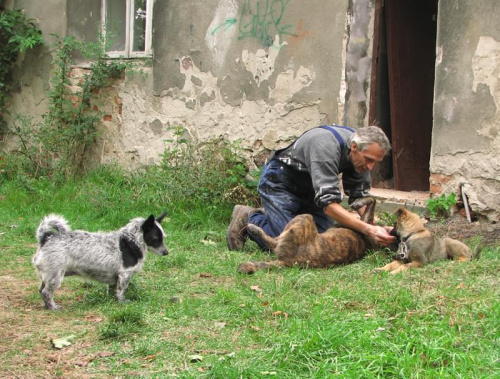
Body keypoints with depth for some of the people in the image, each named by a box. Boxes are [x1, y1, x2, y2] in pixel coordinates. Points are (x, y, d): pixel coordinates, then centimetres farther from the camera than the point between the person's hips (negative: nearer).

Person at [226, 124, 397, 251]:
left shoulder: (361, 152, -13)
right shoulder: (327, 147, -38)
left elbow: (360, 196, -6)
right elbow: (328, 204, -42)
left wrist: (375, 226, -26)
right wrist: (368, 230, -49)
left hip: (308, 187, 8)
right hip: (279, 182, -8)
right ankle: (248, 219, 7)